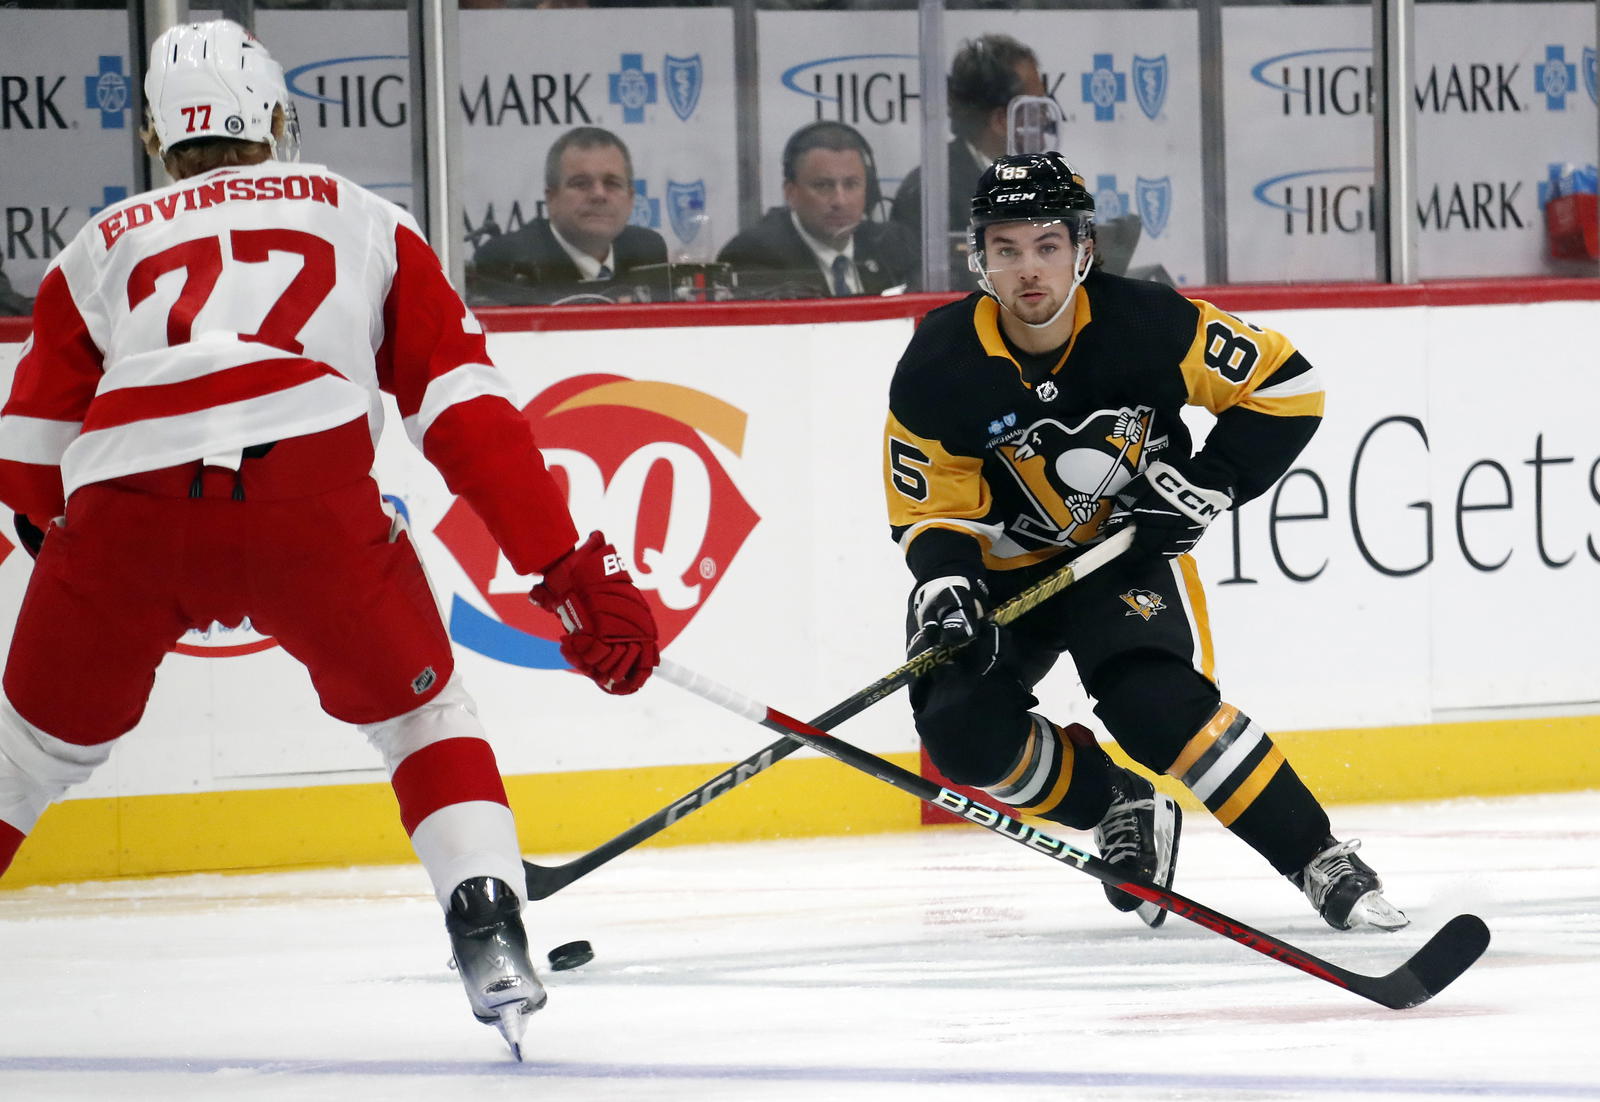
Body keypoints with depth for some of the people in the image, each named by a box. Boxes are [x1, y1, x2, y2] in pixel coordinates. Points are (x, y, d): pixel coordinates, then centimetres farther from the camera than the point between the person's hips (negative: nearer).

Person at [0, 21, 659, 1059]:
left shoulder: (104, 245, 32)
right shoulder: (362, 221, 29)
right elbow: (467, 407, 19)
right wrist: (571, 567, 17)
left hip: (122, 503, 1)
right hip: (306, 485, -1)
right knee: (422, 716, 19)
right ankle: (490, 933, 1)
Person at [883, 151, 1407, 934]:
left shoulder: (1145, 325, -20)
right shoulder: (939, 366, -18)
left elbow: (1285, 386, -8)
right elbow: (933, 511, -9)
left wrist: (1208, 483, -17)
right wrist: (944, 590, -28)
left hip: (1123, 548, -2)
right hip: (1001, 566, 2)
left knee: (1158, 704, -28)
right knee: (965, 729, -21)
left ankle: (1320, 863, -17)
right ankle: (1121, 812, 5)